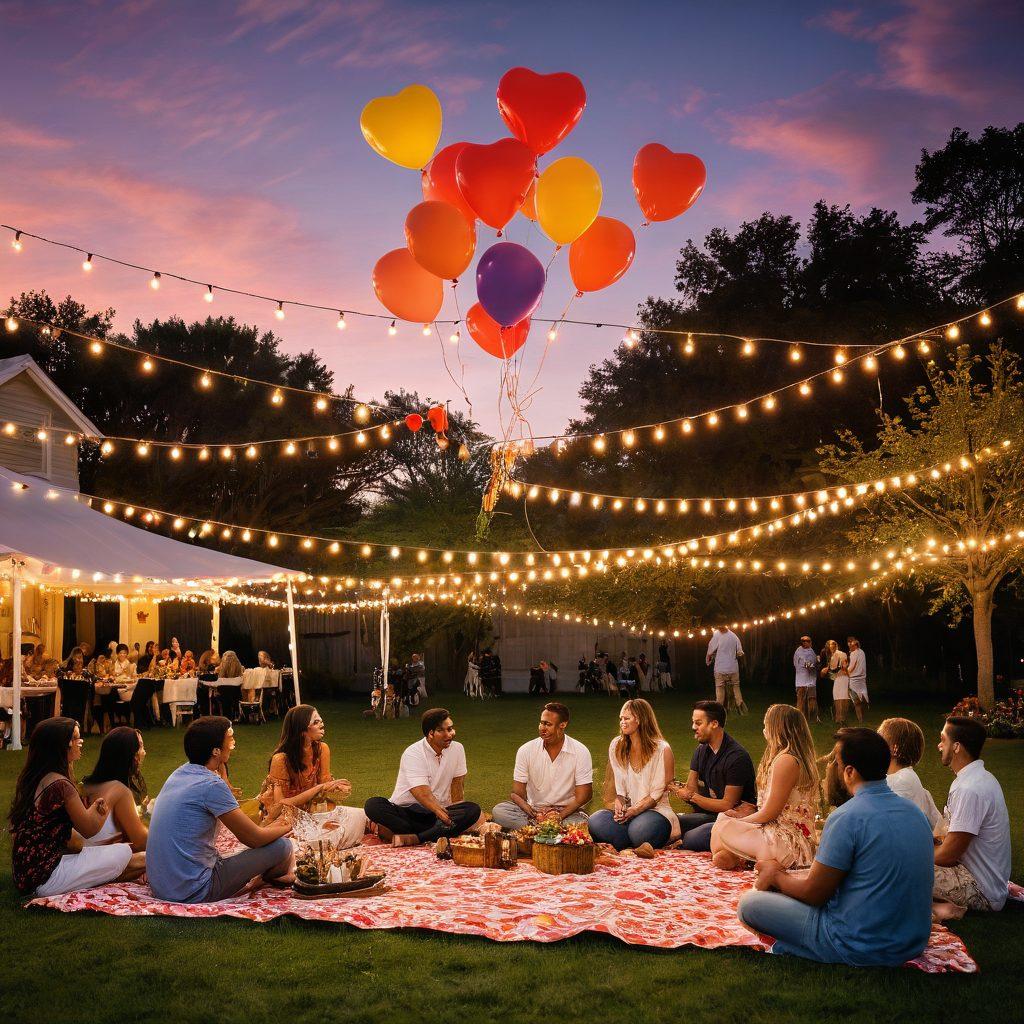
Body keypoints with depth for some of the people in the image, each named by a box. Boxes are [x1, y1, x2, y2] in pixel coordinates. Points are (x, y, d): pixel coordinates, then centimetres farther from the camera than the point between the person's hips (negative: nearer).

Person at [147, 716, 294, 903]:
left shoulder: (179, 773, 6)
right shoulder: (212, 785, -20)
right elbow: (254, 838, -11)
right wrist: (284, 828, 9)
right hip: (193, 893, -9)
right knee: (282, 845, 0)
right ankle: (270, 875, 28)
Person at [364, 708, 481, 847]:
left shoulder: (457, 749, 3)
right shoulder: (413, 754, -14)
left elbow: (457, 786, 7)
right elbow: (424, 796, -23)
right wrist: (453, 824, -33)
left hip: (438, 813, 4)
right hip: (405, 811, -3)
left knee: (473, 810, -25)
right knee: (373, 805, -30)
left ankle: (413, 838, -35)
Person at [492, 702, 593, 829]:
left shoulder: (580, 752, -6)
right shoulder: (526, 751, -1)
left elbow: (583, 795, -7)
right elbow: (517, 793, -2)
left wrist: (561, 815, -23)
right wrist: (527, 808, -26)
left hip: (567, 810, -2)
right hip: (533, 810, 2)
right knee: (498, 811, -25)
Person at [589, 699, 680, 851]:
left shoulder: (662, 749, -3)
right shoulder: (616, 746, 11)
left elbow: (657, 794, -6)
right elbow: (619, 787, 12)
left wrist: (634, 810, -18)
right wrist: (618, 803, -10)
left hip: (655, 811, -4)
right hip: (626, 811, 5)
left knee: (638, 830, -39)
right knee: (595, 821, -27)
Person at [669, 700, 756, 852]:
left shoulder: (737, 757, -17)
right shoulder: (702, 750, 10)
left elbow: (728, 804, -16)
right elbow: (690, 788, 7)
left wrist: (692, 796, -15)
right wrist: (677, 788, -15)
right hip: (711, 815, 7)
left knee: (691, 839, -30)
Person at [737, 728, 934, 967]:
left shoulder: (847, 817, -21)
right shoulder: (914, 812, 5)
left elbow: (813, 893, -11)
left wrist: (776, 876, 9)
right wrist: (787, 875, 17)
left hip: (863, 951, -8)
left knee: (748, 903, 0)